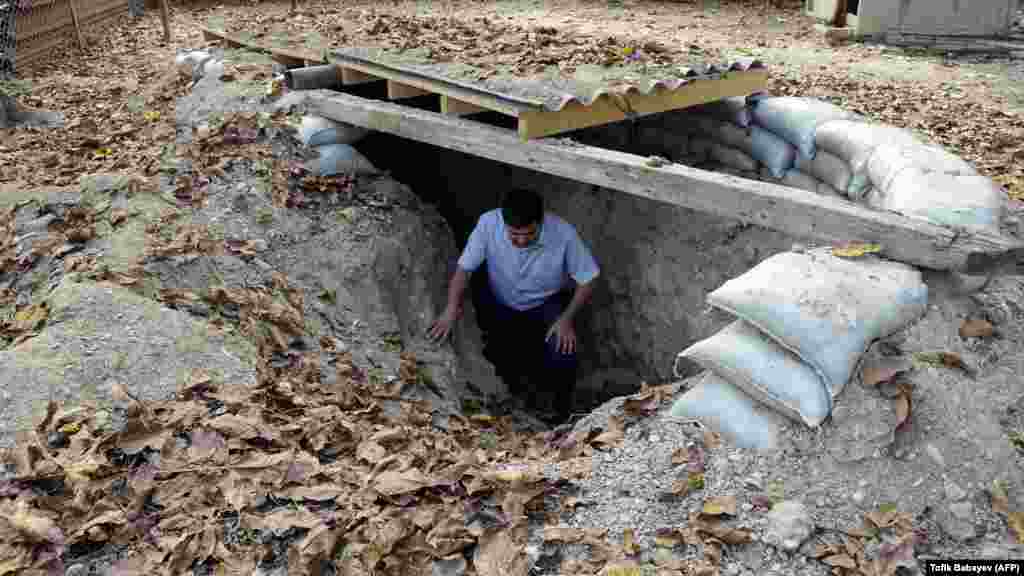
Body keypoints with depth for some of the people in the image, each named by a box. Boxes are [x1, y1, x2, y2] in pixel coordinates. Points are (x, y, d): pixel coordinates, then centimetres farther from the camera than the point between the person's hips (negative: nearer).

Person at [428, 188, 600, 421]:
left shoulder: (564, 234, -29)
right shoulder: (488, 223, -27)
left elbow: (586, 281, -15)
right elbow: (464, 268, -21)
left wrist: (567, 319, -23)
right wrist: (452, 308, -37)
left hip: (546, 304, -1)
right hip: (499, 304, 2)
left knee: (563, 358, -20)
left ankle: (562, 414, 12)